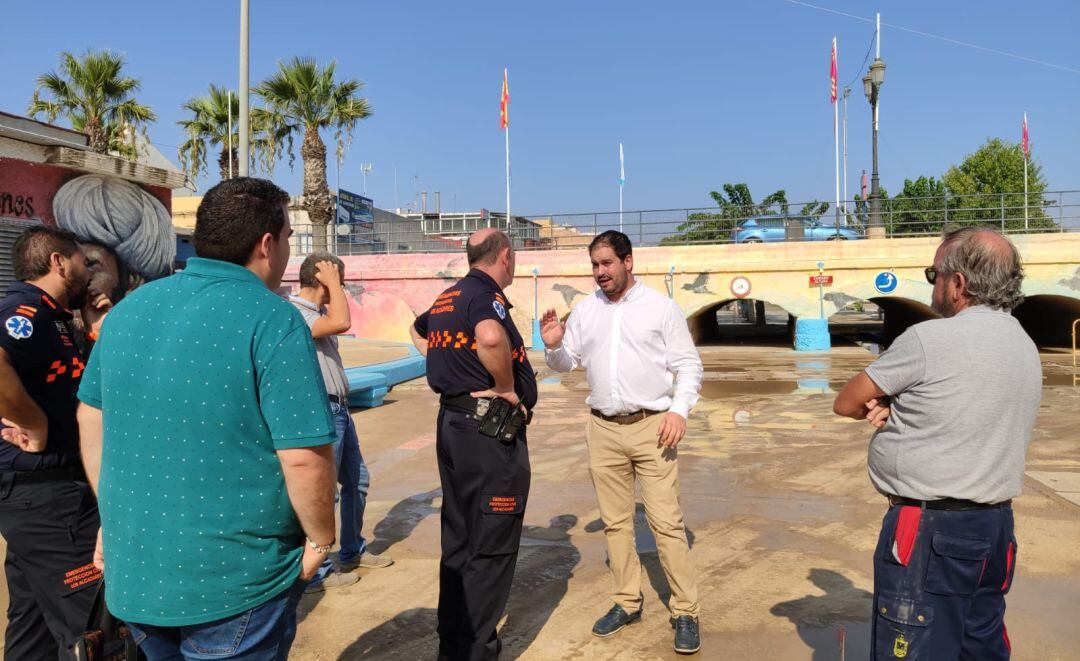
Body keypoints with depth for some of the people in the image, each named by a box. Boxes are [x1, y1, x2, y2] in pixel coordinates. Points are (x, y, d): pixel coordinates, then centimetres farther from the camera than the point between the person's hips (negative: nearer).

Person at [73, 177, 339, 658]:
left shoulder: (129, 307, 2)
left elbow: (91, 419, 11)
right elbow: (305, 457, -23)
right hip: (235, 584, -6)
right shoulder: (273, 320, -19)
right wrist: (320, 540, -7)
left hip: (131, 574, 6)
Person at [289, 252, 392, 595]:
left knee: (357, 480, 18)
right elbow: (342, 323, -33)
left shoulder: (318, 312, 13)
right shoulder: (294, 314, -18)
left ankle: (352, 551, 33)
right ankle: (316, 573, 12)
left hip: (339, 409, 10)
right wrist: (333, 282, -20)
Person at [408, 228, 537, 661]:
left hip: (452, 423, 9)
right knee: (491, 548, 2)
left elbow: (419, 330, 33)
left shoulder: (447, 297, 12)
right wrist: (506, 387, -23)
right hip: (489, 430, -9)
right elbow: (492, 336, -39)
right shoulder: (486, 294, -15)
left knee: (458, 542, 18)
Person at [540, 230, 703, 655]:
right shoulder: (585, 310, 8)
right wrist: (553, 347, -9)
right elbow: (567, 364, 13)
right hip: (603, 429, 4)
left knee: (666, 521, -4)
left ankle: (685, 612, 8)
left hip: (651, 426, -4)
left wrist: (679, 410, -15)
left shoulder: (660, 307, -2)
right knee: (615, 521, 11)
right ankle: (627, 602, 25)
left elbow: (689, 365, -1)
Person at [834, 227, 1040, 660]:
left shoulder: (930, 339, -16)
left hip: (931, 530, -9)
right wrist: (896, 409, -3)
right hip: (996, 524, 9)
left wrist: (882, 410, 9)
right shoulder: (1024, 345, 10)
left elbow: (845, 404, -7)